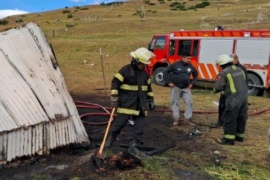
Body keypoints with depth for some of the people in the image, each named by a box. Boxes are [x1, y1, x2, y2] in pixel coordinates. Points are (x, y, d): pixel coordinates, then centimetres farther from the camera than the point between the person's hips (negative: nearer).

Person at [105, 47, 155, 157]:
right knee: (120, 122, 2)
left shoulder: (145, 73, 10)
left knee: (139, 126, 4)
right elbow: (115, 83, -13)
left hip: (140, 105, 6)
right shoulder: (125, 70, -11)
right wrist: (114, 98, -18)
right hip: (126, 103, -6)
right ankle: (110, 138, 27)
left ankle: (133, 146, 13)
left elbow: (148, 87, 20)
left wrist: (151, 100, 16)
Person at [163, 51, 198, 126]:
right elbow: (166, 72, -4)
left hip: (186, 88, 4)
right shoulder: (175, 65, -9)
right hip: (176, 87, -3)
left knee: (189, 102, -2)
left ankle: (187, 119, 8)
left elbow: (195, 75, 22)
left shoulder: (190, 66, 4)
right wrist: (169, 82, -8)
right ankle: (176, 119, 14)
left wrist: (192, 83, 11)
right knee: (175, 103, 2)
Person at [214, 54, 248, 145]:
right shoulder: (239, 70, 16)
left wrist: (215, 90, 10)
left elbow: (218, 87, -11)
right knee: (241, 117, 16)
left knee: (230, 118, -1)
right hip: (244, 96, 8)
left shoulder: (224, 73, -7)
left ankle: (229, 138, 2)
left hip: (233, 98, -8)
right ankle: (239, 135, 28)